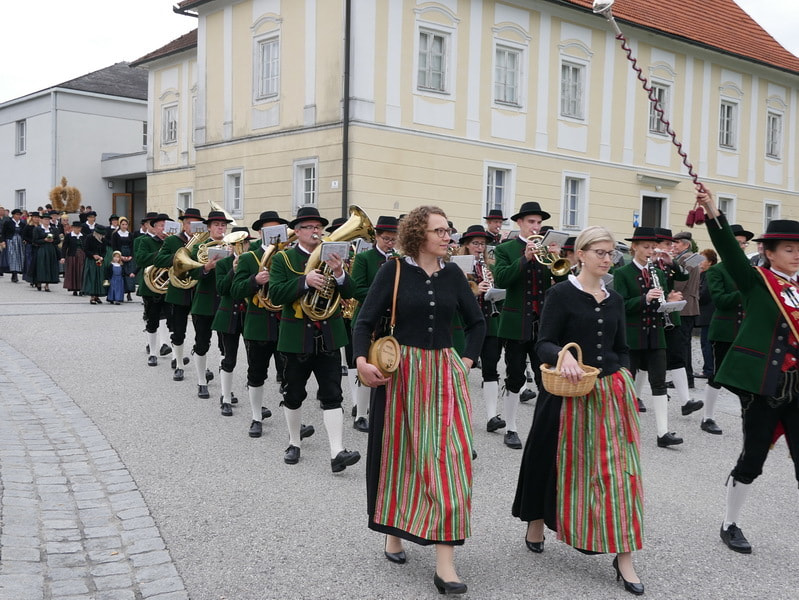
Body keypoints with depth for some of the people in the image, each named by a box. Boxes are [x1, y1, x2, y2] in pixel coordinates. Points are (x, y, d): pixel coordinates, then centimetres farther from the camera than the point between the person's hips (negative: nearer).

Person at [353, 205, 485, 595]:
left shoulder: (452, 274, 5)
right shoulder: (394, 270, -5)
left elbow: (476, 322, 15)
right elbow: (366, 320, -6)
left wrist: (468, 360, 4)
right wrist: (362, 361, -20)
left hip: (444, 373, 2)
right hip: (402, 371, -2)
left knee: (446, 457, -4)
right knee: (400, 454, 9)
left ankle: (445, 562, -2)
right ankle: (394, 528, 33)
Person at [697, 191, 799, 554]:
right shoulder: (756, 282, -5)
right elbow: (730, 251, -20)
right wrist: (713, 214, -33)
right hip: (761, 384, -5)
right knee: (753, 457, 4)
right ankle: (730, 525, 23)